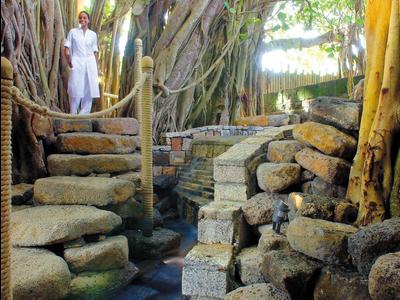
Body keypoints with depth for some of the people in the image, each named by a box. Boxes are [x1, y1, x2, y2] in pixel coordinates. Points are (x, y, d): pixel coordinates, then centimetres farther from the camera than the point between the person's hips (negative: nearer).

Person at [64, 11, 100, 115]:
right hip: (77, 63, -2)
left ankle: (84, 116, 11)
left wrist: (96, 67, 5)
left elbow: (95, 52, 12)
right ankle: (73, 116, 3)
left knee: (89, 91, 2)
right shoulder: (73, 32, 6)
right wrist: (70, 63, -7)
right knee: (75, 91, -6)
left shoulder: (93, 34, 11)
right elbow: (66, 49, 3)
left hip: (90, 63, 2)